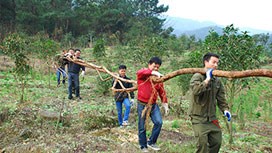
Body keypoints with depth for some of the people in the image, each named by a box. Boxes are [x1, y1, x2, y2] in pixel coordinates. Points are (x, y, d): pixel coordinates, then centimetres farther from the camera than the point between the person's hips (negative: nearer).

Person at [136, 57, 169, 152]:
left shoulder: (158, 78, 7)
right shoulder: (143, 75, -7)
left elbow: (162, 92, 13)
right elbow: (139, 72, -33)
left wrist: (165, 105, 9)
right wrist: (153, 72, -43)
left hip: (153, 105, 4)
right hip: (142, 105, -4)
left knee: (159, 122, -10)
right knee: (142, 127, 5)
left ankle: (151, 142, 10)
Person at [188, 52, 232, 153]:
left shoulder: (217, 81, 9)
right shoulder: (197, 77, -11)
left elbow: (221, 98, 11)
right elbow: (196, 91, -30)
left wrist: (225, 110, -6)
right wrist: (208, 79, -22)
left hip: (212, 118, 7)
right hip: (199, 119, -6)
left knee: (217, 142, 10)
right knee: (202, 143, -9)